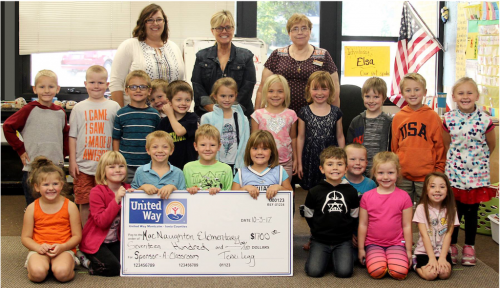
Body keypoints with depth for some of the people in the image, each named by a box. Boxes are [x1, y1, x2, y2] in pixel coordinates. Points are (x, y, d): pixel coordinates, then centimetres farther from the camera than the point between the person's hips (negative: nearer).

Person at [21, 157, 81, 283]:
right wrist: (38, 247, -15)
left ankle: (70, 263, 0)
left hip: (64, 249, -1)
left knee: (62, 273, -33)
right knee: (37, 273, -31)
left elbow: (77, 236, 1)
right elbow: (25, 237, 5)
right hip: (39, 248, 1)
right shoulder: (32, 208, 4)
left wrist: (62, 247, -18)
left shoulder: (70, 206, 1)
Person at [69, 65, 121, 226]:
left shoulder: (114, 107, 7)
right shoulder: (79, 108, 8)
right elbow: (72, 137, 9)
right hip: (83, 166, 1)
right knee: (84, 204, 2)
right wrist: (72, 161, 2)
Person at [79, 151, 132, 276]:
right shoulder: (97, 192, -14)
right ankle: (86, 261, 6)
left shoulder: (127, 190, 3)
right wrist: (116, 200, -29)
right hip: (95, 241, -6)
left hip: (115, 241, 6)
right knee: (113, 268, -23)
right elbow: (102, 222, -24)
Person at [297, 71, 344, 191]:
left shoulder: (336, 112, 1)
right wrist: (299, 163, 5)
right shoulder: (304, 112, -1)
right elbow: (301, 137, 4)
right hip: (310, 158, 0)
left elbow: (340, 137, 8)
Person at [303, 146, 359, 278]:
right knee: (314, 271, -18)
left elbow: (354, 215, 14)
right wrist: (318, 230, 10)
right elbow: (308, 215, 10)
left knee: (344, 271, -20)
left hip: (343, 241, 0)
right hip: (320, 241, 0)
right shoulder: (315, 192, 0)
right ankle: (326, 257, 13)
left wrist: (348, 231, 10)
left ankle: (336, 256, 12)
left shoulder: (351, 192, 4)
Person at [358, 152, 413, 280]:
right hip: (373, 244, 0)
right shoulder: (367, 196, 3)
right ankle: (374, 259, 7)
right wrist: (361, 249, 6)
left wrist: (409, 251, 4)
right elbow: (362, 225, 7)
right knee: (376, 272, -26)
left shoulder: (403, 197, 1)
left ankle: (391, 261, 6)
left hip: (396, 244, 0)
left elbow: (407, 226, 4)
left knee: (400, 272, -26)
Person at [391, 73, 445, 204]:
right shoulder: (398, 117, 6)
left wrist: (439, 170, 0)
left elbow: (440, 145, 3)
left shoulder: (432, 116, 0)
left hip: (426, 175, -2)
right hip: (403, 176, 2)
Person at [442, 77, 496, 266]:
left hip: (477, 174, 0)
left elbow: (491, 145, 4)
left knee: (472, 212, 9)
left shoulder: (484, 120, -10)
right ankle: (451, 246, 20)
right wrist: (457, 158, 8)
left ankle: (469, 248, 23)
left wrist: (477, 159, 12)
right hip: (454, 172, 1)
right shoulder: (448, 120, -6)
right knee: (454, 212, 6)